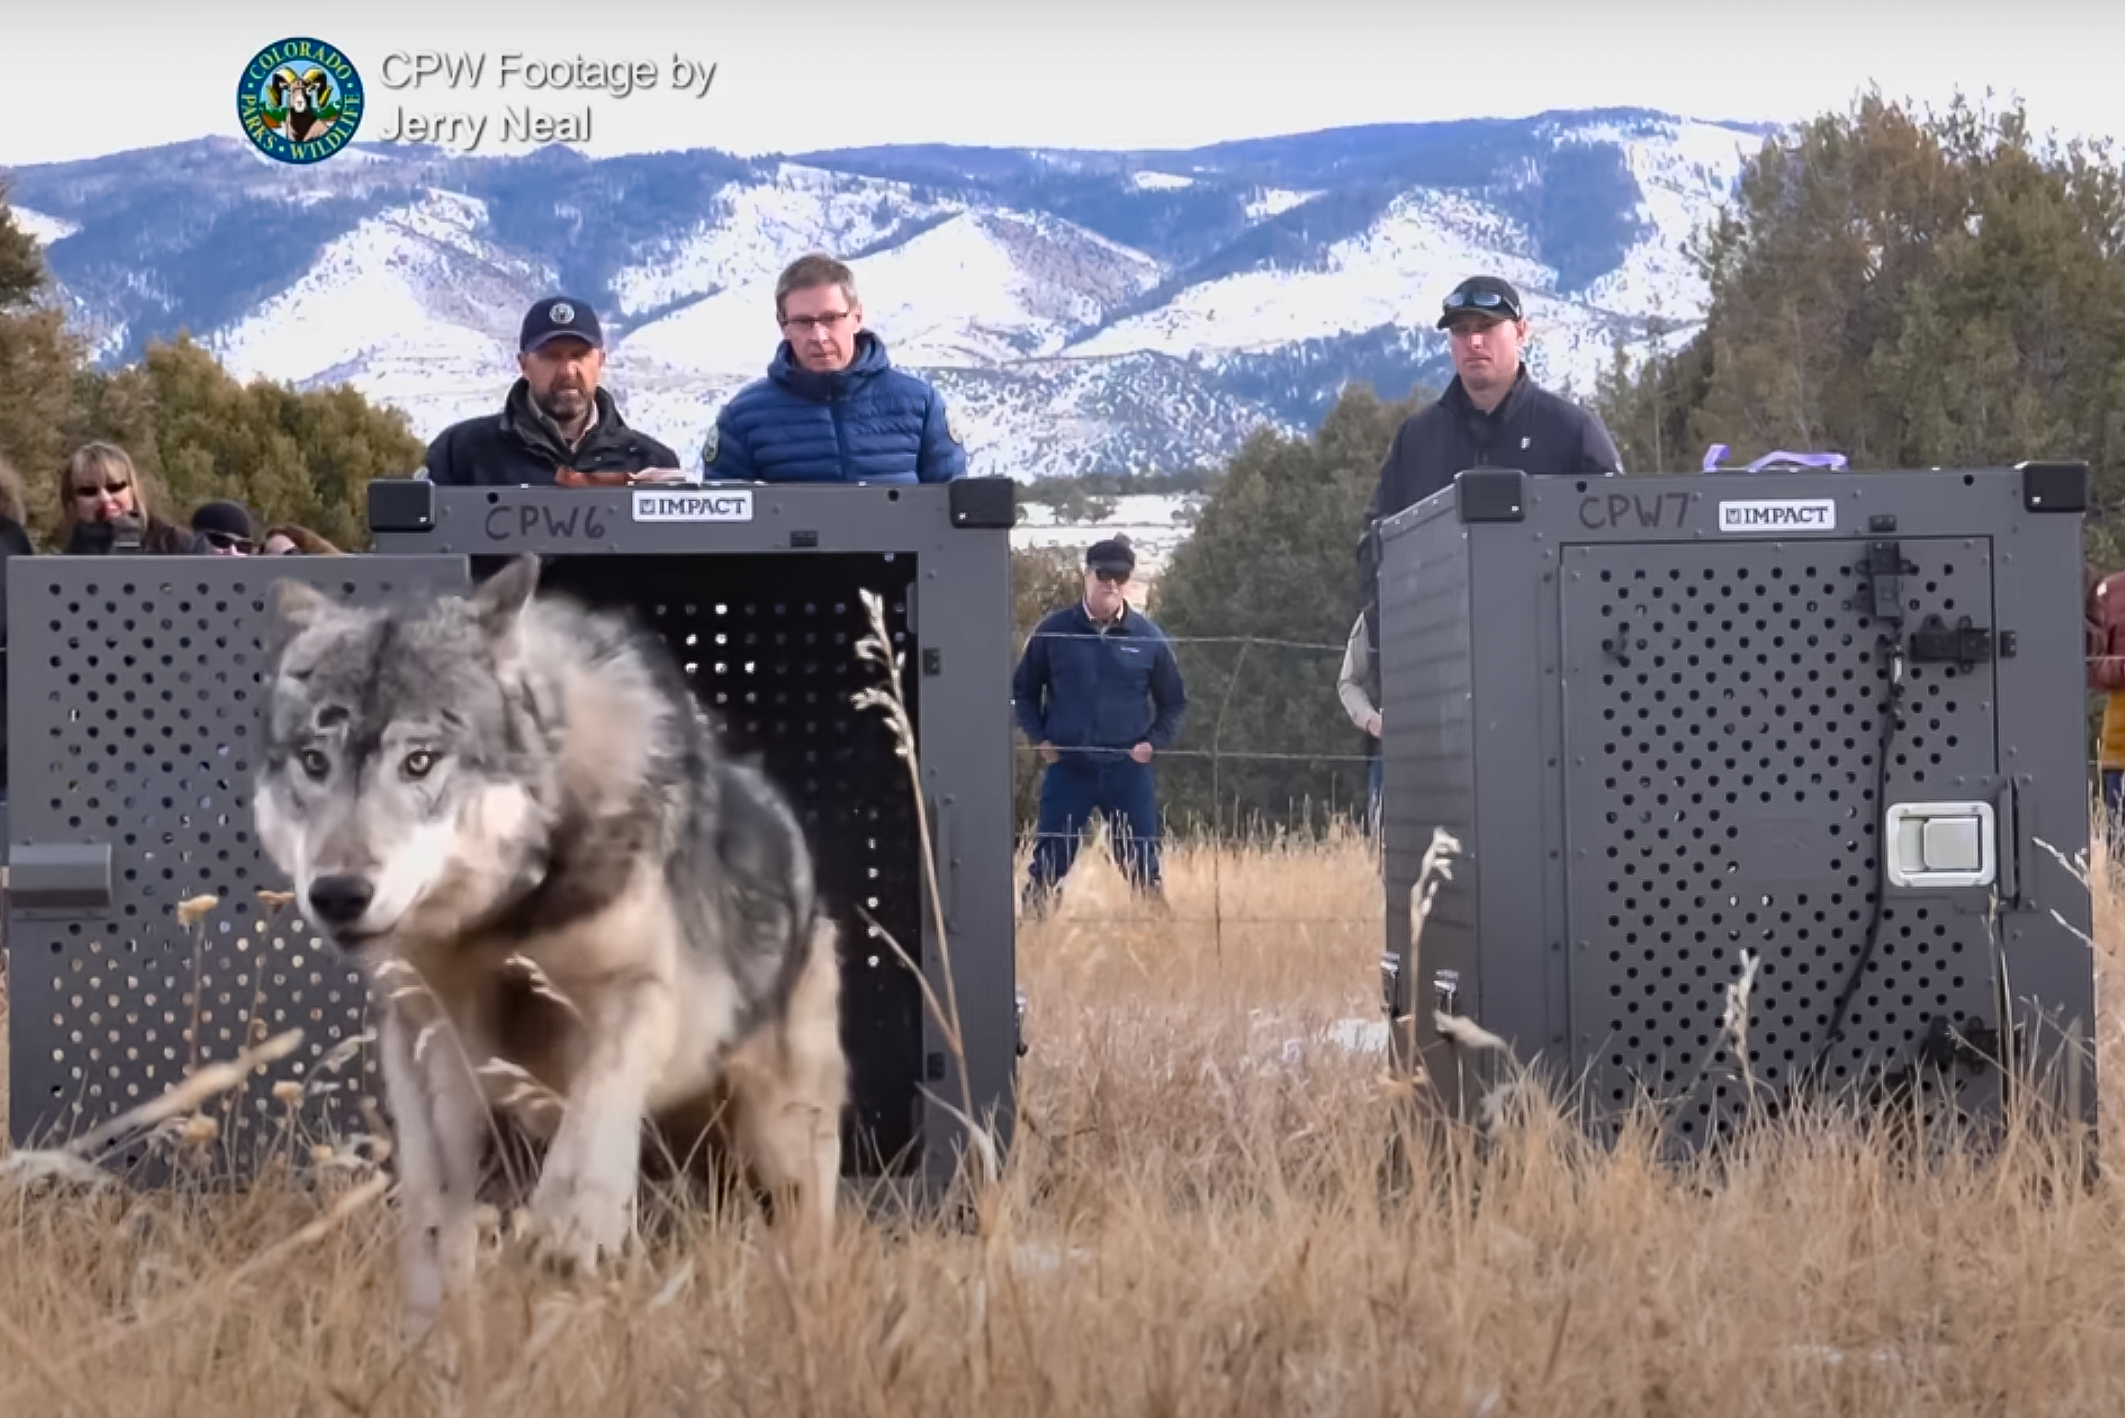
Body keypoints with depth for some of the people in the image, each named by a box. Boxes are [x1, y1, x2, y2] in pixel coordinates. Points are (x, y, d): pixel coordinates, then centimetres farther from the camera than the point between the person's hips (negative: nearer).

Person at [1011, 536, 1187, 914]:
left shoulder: (1148, 637, 0)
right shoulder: (1053, 631, -2)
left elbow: (1175, 702, 11)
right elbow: (1023, 691, 10)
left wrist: (1154, 743, -2)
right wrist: (1038, 738, 0)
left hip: (1127, 769, 0)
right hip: (1067, 767, 0)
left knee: (1143, 869, 3)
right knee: (1047, 867, 1)